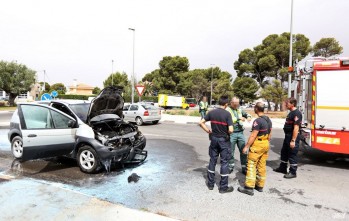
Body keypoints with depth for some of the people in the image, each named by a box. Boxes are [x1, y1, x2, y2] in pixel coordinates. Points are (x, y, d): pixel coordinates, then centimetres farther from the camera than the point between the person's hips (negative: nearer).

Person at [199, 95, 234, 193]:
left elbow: (201, 123, 0)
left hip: (214, 139, 4)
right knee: (224, 162, 5)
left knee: (212, 160, 15)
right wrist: (227, 133, 0)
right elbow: (230, 130, -21)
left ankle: (210, 183, 24)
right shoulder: (227, 114, -15)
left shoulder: (211, 112, -2)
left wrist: (208, 131, 5)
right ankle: (223, 187, 14)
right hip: (224, 140, -4)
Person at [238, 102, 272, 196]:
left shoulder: (258, 121, -19)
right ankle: (260, 186, 22)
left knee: (251, 165, -4)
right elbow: (269, 135, 14)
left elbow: (253, 136, -21)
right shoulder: (269, 120, 8)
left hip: (257, 145, -9)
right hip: (266, 144, 9)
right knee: (262, 166, 14)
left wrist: (246, 146, -16)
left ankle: (249, 187, -3)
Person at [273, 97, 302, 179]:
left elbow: (296, 128, -25)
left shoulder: (296, 113, -19)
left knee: (292, 155, 0)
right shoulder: (291, 112, 13)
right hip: (287, 136, 11)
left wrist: (293, 140, -26)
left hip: (293, 137, -10)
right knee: (284, 152, 20)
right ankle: (282, 168, 35)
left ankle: (293, 172, 13)